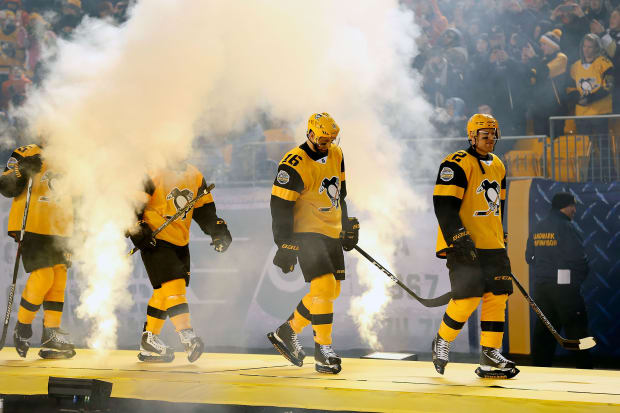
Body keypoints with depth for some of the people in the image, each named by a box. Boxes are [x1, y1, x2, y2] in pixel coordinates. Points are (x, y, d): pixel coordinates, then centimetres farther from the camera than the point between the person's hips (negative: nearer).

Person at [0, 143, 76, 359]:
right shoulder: (27, 155, -2)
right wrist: (25, 167, -25)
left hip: (59, 234, 7)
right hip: (34, 231, -7)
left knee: (58, 283, 1)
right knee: (43, 278, -14)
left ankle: (51, 337, 5)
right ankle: (22, 328, 5)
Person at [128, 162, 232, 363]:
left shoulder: (195, 176, 9)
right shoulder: (153, 176, -13)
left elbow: (204, 207, 17)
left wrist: (217, 229, 8)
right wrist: (137, 228, -19)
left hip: (180, 244, 7)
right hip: (156, 241, -7)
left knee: (164, 292, 9)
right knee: (172, 286, -17)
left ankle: (149, 342, 17)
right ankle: (187, 336, -25)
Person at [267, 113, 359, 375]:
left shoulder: (336, 155, 8)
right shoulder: (294, 164, -16)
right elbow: (280, 206, -17)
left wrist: (347, 226, 23)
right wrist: (286, 245, -19)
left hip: (331, 234, 8)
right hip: (306, 233, -8)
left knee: (331, 291, 10)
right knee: (323, 286, -18)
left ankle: (287, 331, 23)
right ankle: (323, 348, -8)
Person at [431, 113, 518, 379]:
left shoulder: (497, 166, 17)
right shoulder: (457, 164, -10)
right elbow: (443, 206, -16)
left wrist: (500, 241, 24)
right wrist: (459, 239, -22)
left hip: (492, 246, 8)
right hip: (464, 246, -8)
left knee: (497, 296, 2)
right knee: (468, 297, -13)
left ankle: (490, 357, 7)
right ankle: (442, 342, 11)